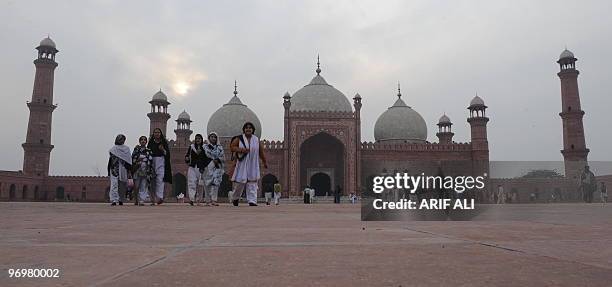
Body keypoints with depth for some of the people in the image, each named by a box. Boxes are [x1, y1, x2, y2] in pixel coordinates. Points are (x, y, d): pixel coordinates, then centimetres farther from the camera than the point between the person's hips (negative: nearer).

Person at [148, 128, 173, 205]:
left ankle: (160, 197, -20)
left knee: (160, 179, -12)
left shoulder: (164, 142, 7)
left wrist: (163, 150, -13)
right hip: (152, 162, 2)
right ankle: (154, 196, 10)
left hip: (161, 162, -2)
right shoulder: (151, 142, 10)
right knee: (153, 180, 1)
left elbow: (167, 153, 4)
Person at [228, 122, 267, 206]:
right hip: (241, 164, -2)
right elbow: (231, 147, -4)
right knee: (239, 182, 2)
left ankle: (252, 201, -4)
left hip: (253, 165, 2)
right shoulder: (239, 139, 0)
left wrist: (265, 162, 16)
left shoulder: (256, 139, 8)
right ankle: (235, 198, 26)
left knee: (252, 183, -4)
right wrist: (240, 149, -20)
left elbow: (261, 152, 13)